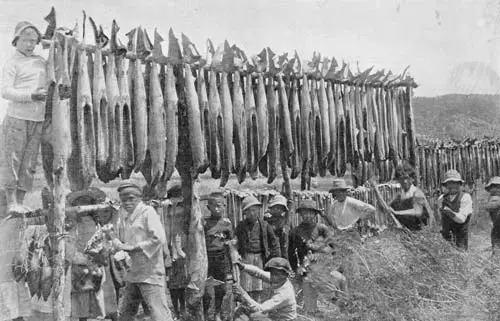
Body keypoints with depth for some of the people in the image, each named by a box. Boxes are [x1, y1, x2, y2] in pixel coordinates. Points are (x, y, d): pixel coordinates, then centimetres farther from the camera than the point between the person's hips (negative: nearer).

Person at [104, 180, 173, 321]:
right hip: (133, 274, 8)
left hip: (150, 273, -8)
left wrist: (133, 247, -16)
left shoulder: (148, 212, -9)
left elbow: (159, 239, -19)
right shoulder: (124, 216, 13)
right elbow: (121, 241, 18)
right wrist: (112, 235, -3)